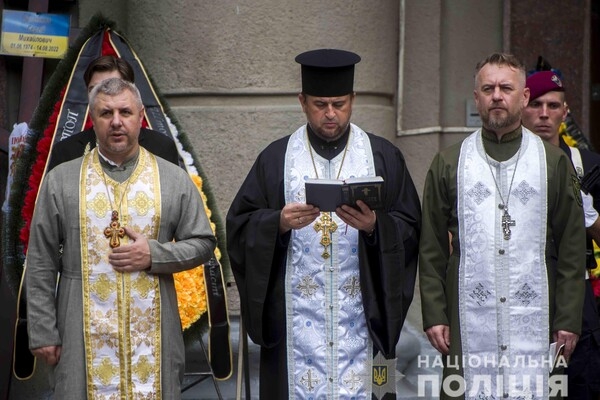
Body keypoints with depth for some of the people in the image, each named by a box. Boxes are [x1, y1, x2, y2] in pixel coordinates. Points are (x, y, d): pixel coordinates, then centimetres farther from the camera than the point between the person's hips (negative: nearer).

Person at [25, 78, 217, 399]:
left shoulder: (174, 179, 5)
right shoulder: (61, 180, 3)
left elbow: (203, 243, 7)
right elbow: (40, 264, 3)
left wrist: (155, 255, -11)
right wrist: (43, 332, -1)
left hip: (153, 335, 1)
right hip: (84, 334, 0)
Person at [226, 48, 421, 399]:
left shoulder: (384, 157, 7)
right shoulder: (276, 158, 7)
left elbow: (410, 228, 2)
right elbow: (240, 226, 3)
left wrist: (374, 225, -17)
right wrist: (279, 223, -15)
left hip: (361, 316, 0)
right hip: (296, 316, 0)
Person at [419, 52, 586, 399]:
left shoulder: (554, 162, 8)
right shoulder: (449, 163, 10)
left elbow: (572, 249, 7)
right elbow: (432, 250, 8)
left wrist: (569, 319, 1)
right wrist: (434, 315, 2)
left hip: (534, 320, 0)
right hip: (468, 321, 1)